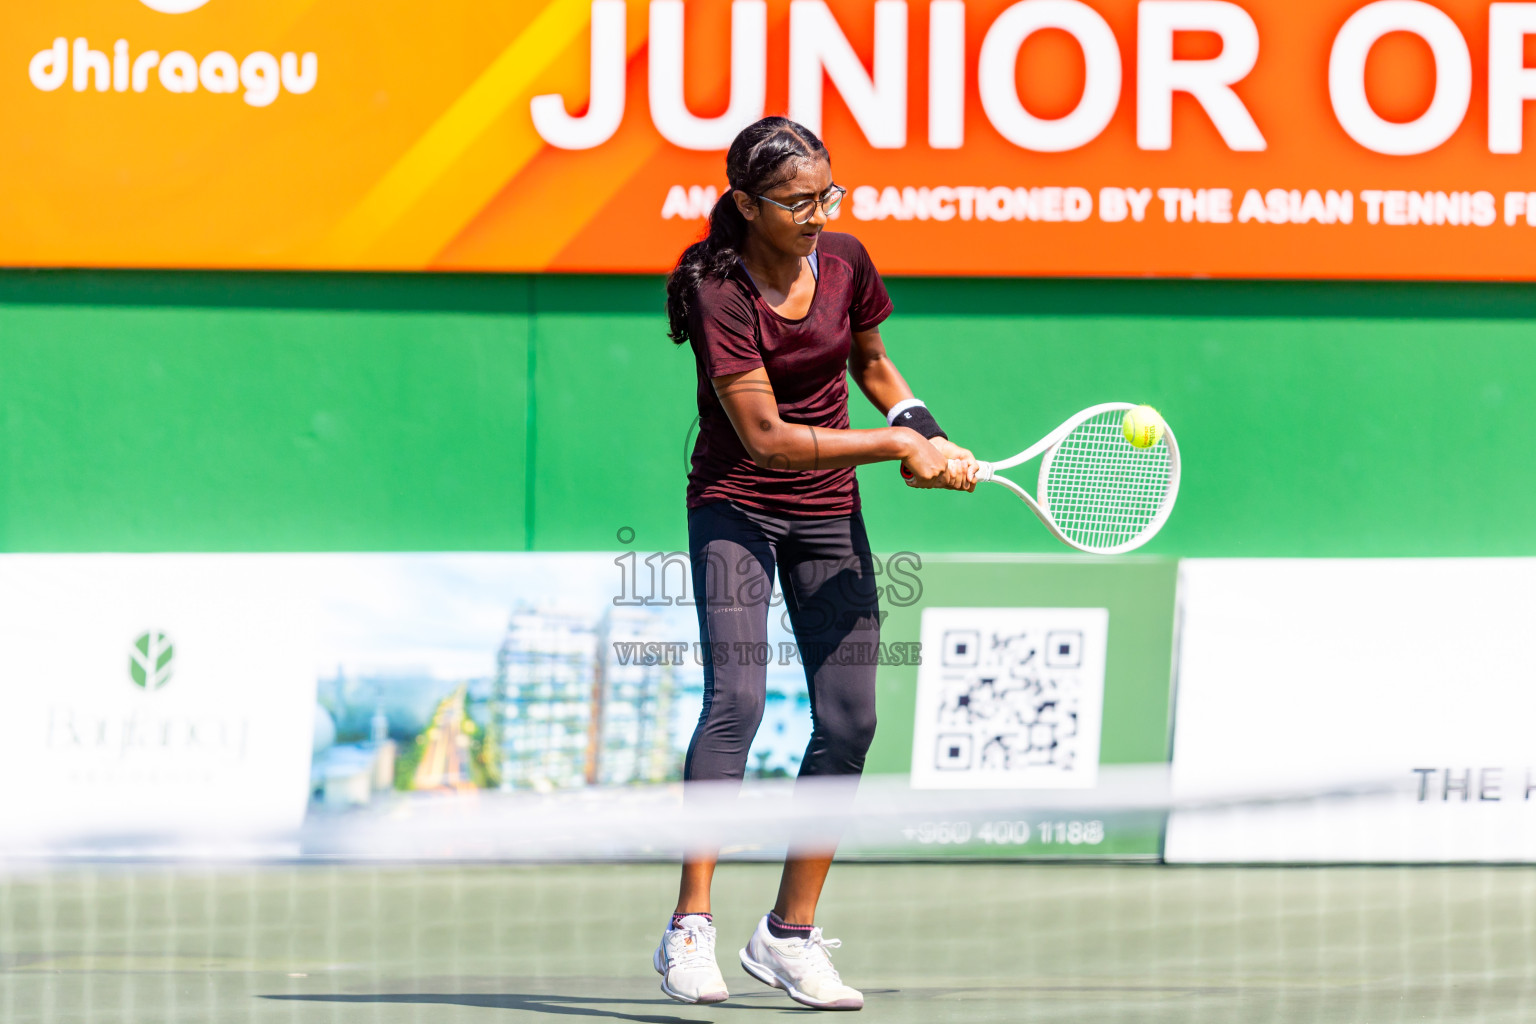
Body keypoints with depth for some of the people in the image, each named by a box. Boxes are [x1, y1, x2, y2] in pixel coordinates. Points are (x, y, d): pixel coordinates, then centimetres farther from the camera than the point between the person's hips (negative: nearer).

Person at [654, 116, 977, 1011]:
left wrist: (921, 426, -2)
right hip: (737, 506, -6)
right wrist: (899, 446, -21)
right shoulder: (720, 295, -21)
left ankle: (790, 935, 10)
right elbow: (767, 437, -23)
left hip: (828, 515, 6)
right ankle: (691, 931, -22)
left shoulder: (845, 262, -3)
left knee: (850, 721, -1)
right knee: (736, 701, -22)